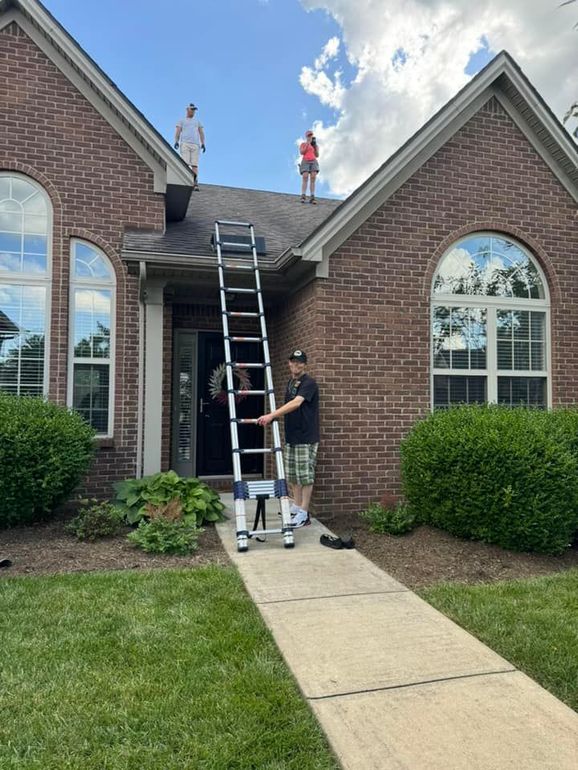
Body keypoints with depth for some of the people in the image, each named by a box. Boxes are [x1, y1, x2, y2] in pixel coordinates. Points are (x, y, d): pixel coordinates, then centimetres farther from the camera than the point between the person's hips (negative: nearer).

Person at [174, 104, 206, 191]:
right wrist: (176, 141, -10)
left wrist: (203, 143, 2)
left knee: (195, 164, -10)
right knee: (185, 163, -14)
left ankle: (195, 183, -19)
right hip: (185, 143, -2)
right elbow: (178, 131, 7)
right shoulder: (182, 121, 20)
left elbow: (201, 132, 18)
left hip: (195, 144, 2)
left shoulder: (197, 121, 28)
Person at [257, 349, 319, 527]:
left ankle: (304, 514, 5)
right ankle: (296, 508, 26)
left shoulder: (309, 383, -13)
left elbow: (296, 403, -28)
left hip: (306, 437, -8)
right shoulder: (290, 382, 14)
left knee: (305, 476, -2)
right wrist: (274, 416, 7)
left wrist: (271, 415, -35)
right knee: (293, 475, 14)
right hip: (291, 436, 8)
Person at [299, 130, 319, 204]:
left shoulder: (316, 146, 20)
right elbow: (302, 152, -4)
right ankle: (303, 197, -25)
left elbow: (317, 155, 7)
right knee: (305, 179, -19)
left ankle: (312, 198, -17)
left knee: (313, 179, -12)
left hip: (313, 163, 2)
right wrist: (308, 144, -9)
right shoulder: (303, 144, 13)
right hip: (305, 162, -2)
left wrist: (314, 146, -4)